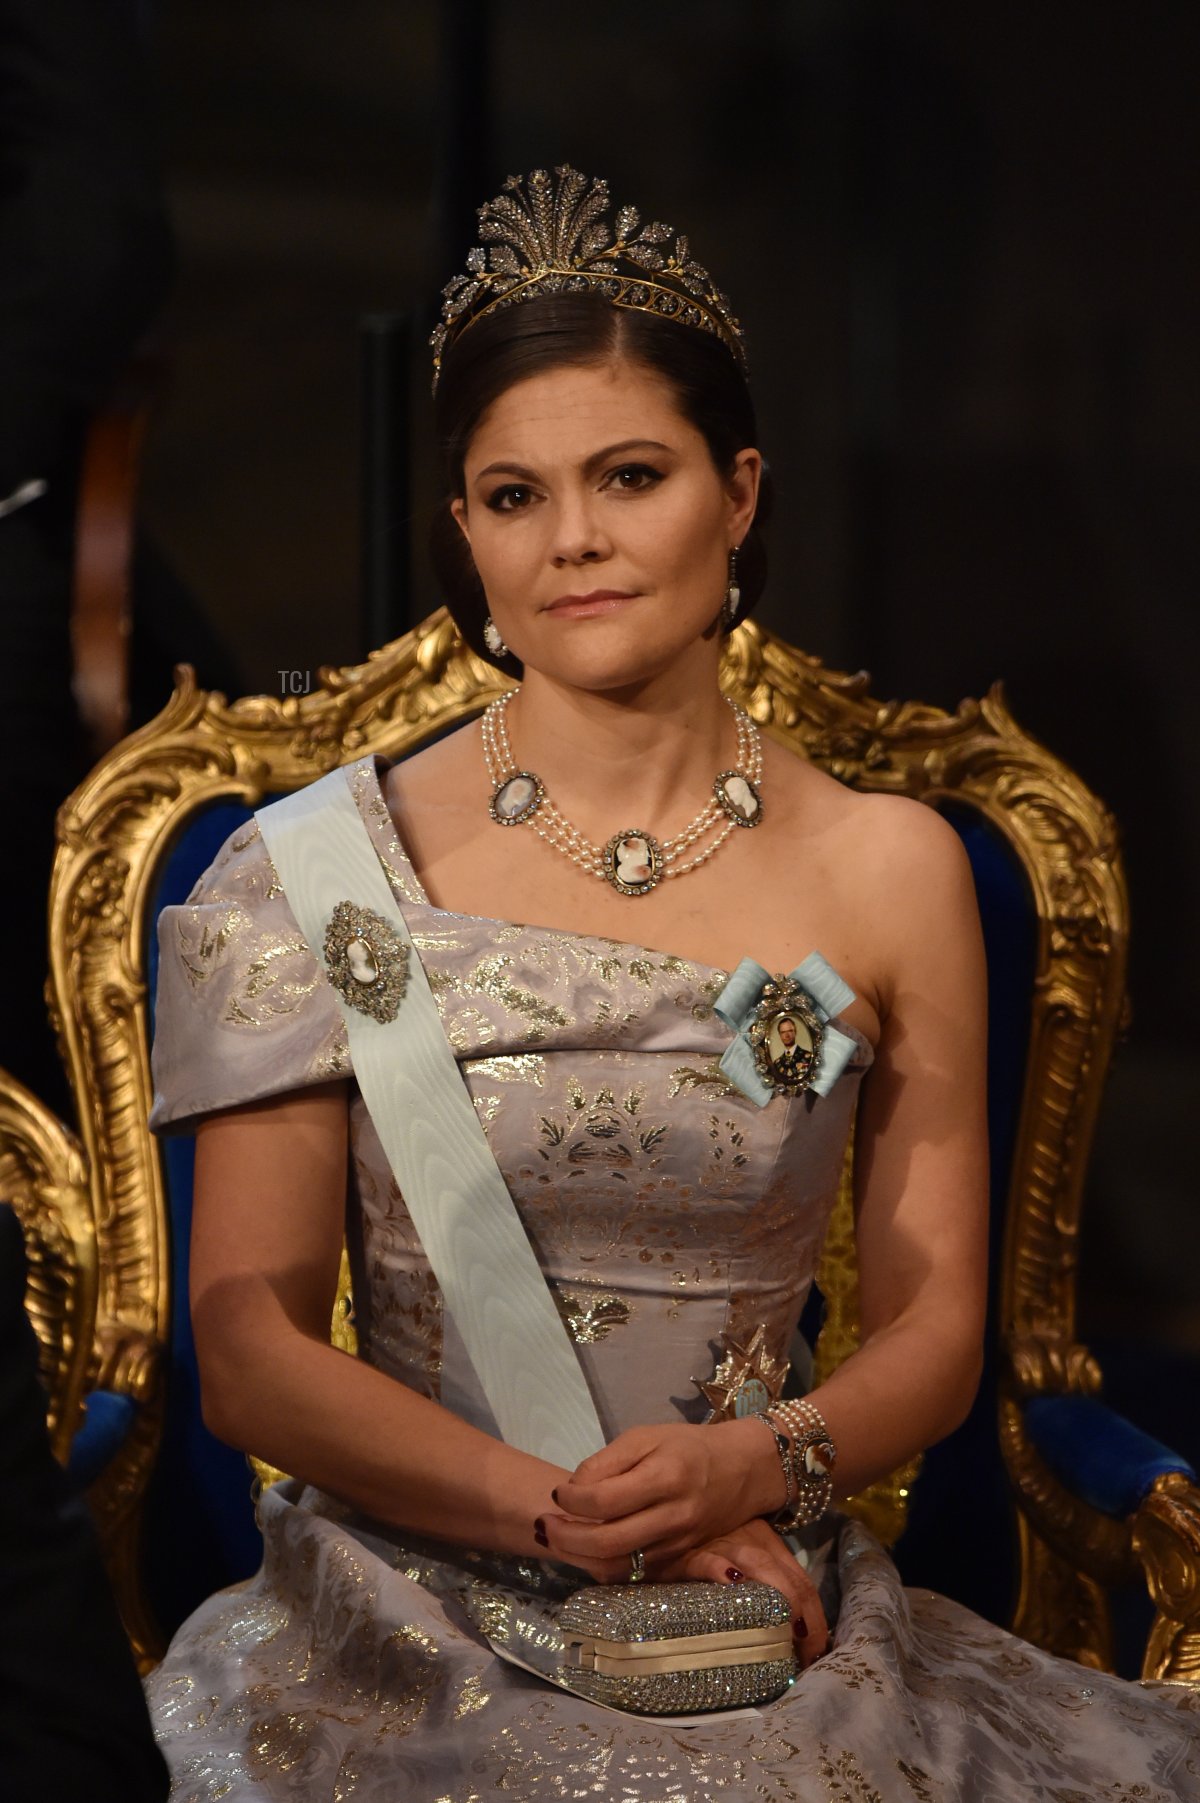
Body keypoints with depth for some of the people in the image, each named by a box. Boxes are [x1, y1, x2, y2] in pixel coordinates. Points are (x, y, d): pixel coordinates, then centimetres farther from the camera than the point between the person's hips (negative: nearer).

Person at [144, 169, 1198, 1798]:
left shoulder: (888, 869, 4)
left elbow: (934, 1335, 8)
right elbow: (249, 1344, -1)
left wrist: (753, 1466, -12)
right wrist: (562, 1513, -13)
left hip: (767, 1635, 2)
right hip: (407, 1635, -1)